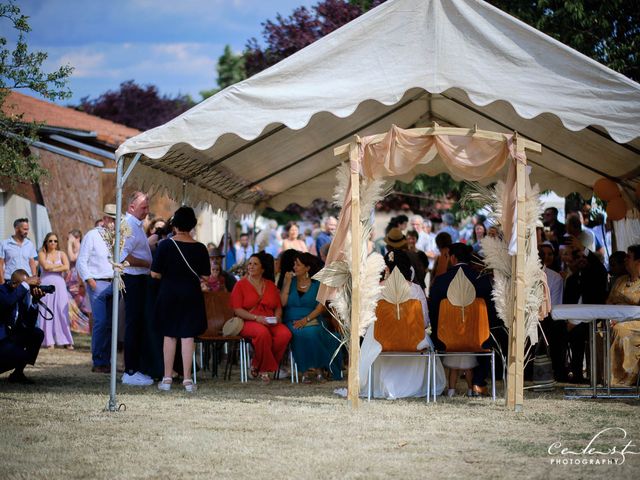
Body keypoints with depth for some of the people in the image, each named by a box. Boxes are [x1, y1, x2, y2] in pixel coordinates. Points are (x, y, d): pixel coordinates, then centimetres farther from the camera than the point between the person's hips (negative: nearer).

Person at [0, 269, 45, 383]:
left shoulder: (24, 293, 2)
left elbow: (30, 324, -2)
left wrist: (34, 301, -15)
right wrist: (25, 284, -36)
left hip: (12, 334, 8)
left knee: (38, 334, -8)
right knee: (22, 356, -25)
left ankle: (18, 373, 1)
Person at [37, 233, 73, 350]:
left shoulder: (61, 254, 12)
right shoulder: (42, 254, 8)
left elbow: (66, 267, -5)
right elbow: (45, 266, -9)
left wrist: (52, 269, -6)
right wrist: (59, 265, -1)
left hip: (59, 285, 1)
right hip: (46, 284, -1)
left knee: (62, 311, -5)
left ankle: (66, 341, -4)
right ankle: (49, 341, -2)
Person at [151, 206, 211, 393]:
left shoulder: (166, 245, -9)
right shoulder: (200, 248, -5)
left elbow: (154, 274, -8)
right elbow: (205, 276, -1)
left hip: (168, 293, 0)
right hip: (191, 294, 0)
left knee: (169, 335, 9)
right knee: (188, 336, 4)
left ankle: (167, 378, 10)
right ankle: (187, 379, 2)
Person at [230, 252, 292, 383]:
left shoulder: (271, 285, 19)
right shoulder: (240, 285, 6)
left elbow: (278, 307, 21)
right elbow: (237, 310, -4)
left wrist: (277, 317, -3)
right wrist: (256, 317, -16)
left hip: (270, 322, 4)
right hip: (248, 322, -4)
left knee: (285, 333, -29)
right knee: (262, 332, -39)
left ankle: (258, 366, -17)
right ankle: (264, 369, -20)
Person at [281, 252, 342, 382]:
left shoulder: (317, 284, 9)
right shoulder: (291, 281, 15)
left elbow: (321, 307, -1)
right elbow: (282, 302, 1)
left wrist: (306, 319, -15)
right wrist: (287, 283, -2)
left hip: (313, 320, -1)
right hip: (292, 321, 1)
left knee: (312, 332, -35)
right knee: (300, 334, -33)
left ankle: (316, 366, -27)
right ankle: (306, 369, -29)